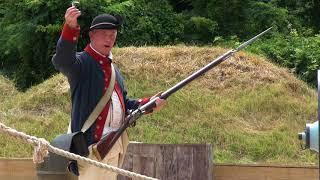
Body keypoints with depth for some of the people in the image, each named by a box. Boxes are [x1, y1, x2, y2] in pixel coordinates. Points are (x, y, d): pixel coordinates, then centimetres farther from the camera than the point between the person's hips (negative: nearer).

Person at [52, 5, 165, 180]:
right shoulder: (81, 62, -5)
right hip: (91, 142, -8)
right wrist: (70, 27, -44)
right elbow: (62, 60, -29)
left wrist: (148, 103, 6)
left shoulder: (113, 68, 21)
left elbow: (124, 104, 24)